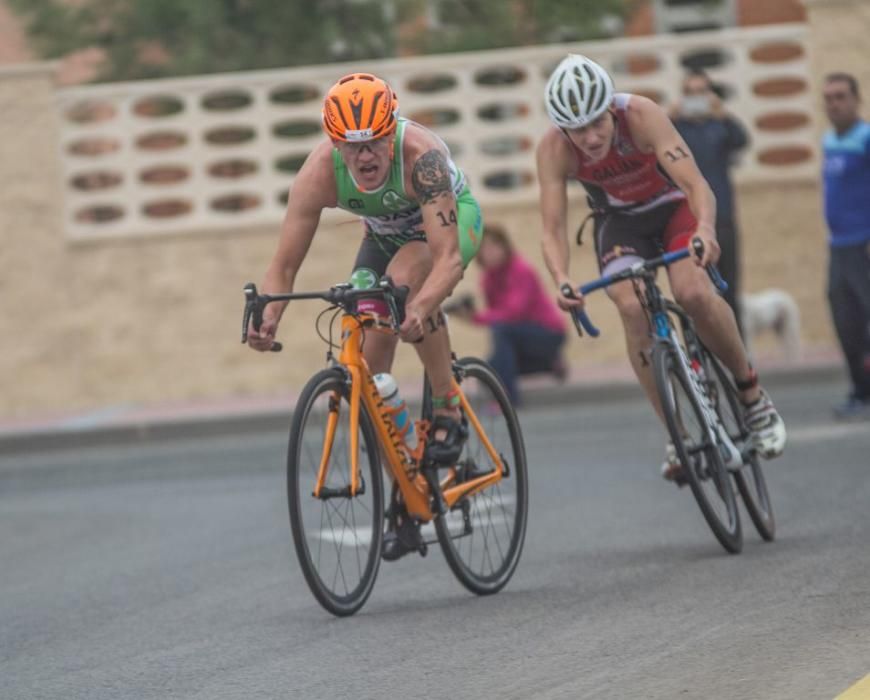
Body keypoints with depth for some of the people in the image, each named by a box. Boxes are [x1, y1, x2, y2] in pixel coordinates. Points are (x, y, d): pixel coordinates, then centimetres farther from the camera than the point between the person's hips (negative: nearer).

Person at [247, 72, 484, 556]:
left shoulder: (420, 156, -40)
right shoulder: (320, 173, -30)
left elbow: (447, 257, -47)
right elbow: (285, 265, -25)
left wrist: (420, 309, -65)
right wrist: (268, 318, -45)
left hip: (453, 220, -4)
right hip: (386, 235, 4)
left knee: (404, 277, -38)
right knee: (368, 367, -7)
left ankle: (449, 409, -21)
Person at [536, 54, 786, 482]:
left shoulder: (641, 115, -33)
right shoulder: (553, 150, -27)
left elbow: (695, 182, -41)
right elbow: (552, 228, -28)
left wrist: (705, 229, -61)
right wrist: (562, 281, -48)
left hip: (671, 206, -2)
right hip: (619, 220, 2)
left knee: (693, 292, -29)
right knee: (632, 307, -24)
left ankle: (752, 394, -5)